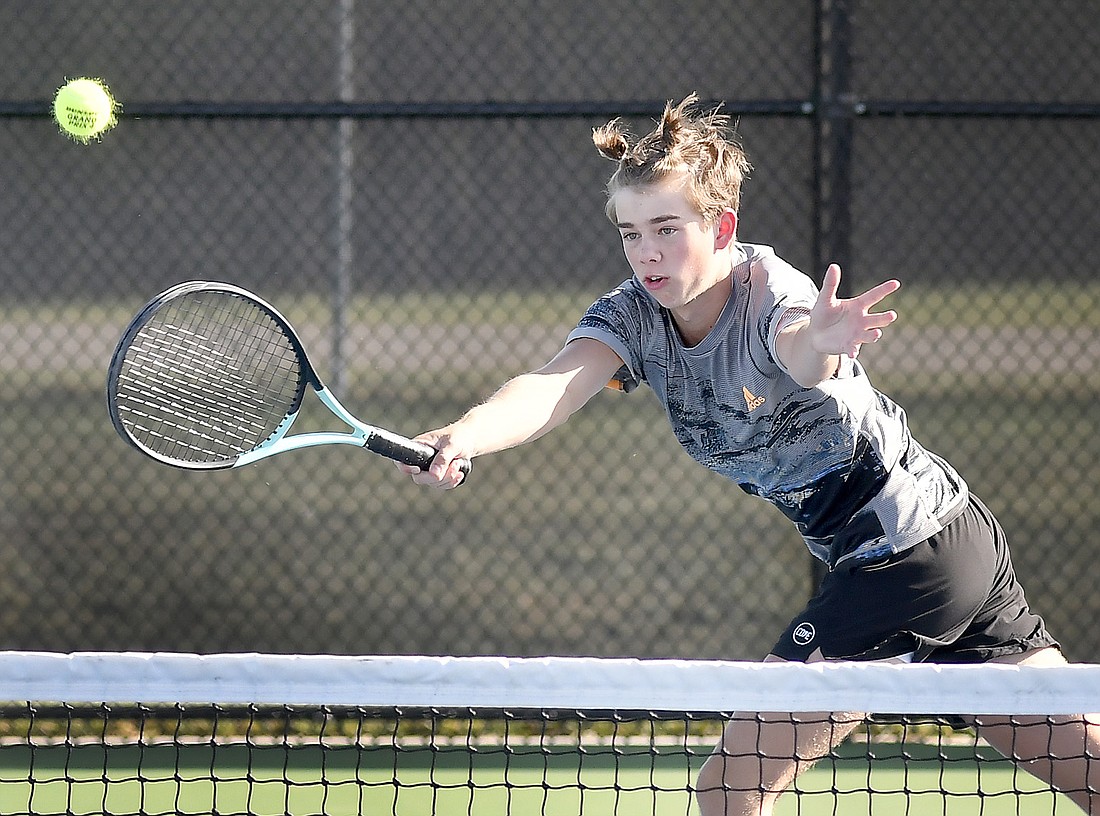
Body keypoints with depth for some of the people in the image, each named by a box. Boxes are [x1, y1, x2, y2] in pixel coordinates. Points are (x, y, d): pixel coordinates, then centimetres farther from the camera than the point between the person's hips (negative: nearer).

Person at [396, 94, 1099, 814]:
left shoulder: (774, 292, -24)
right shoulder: (634, 315, -3)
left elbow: (798, 349, -49)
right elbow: (553, 388, -20)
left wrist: (816, 346, -72)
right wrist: (461, 438, -39)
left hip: (904, 561, -8)